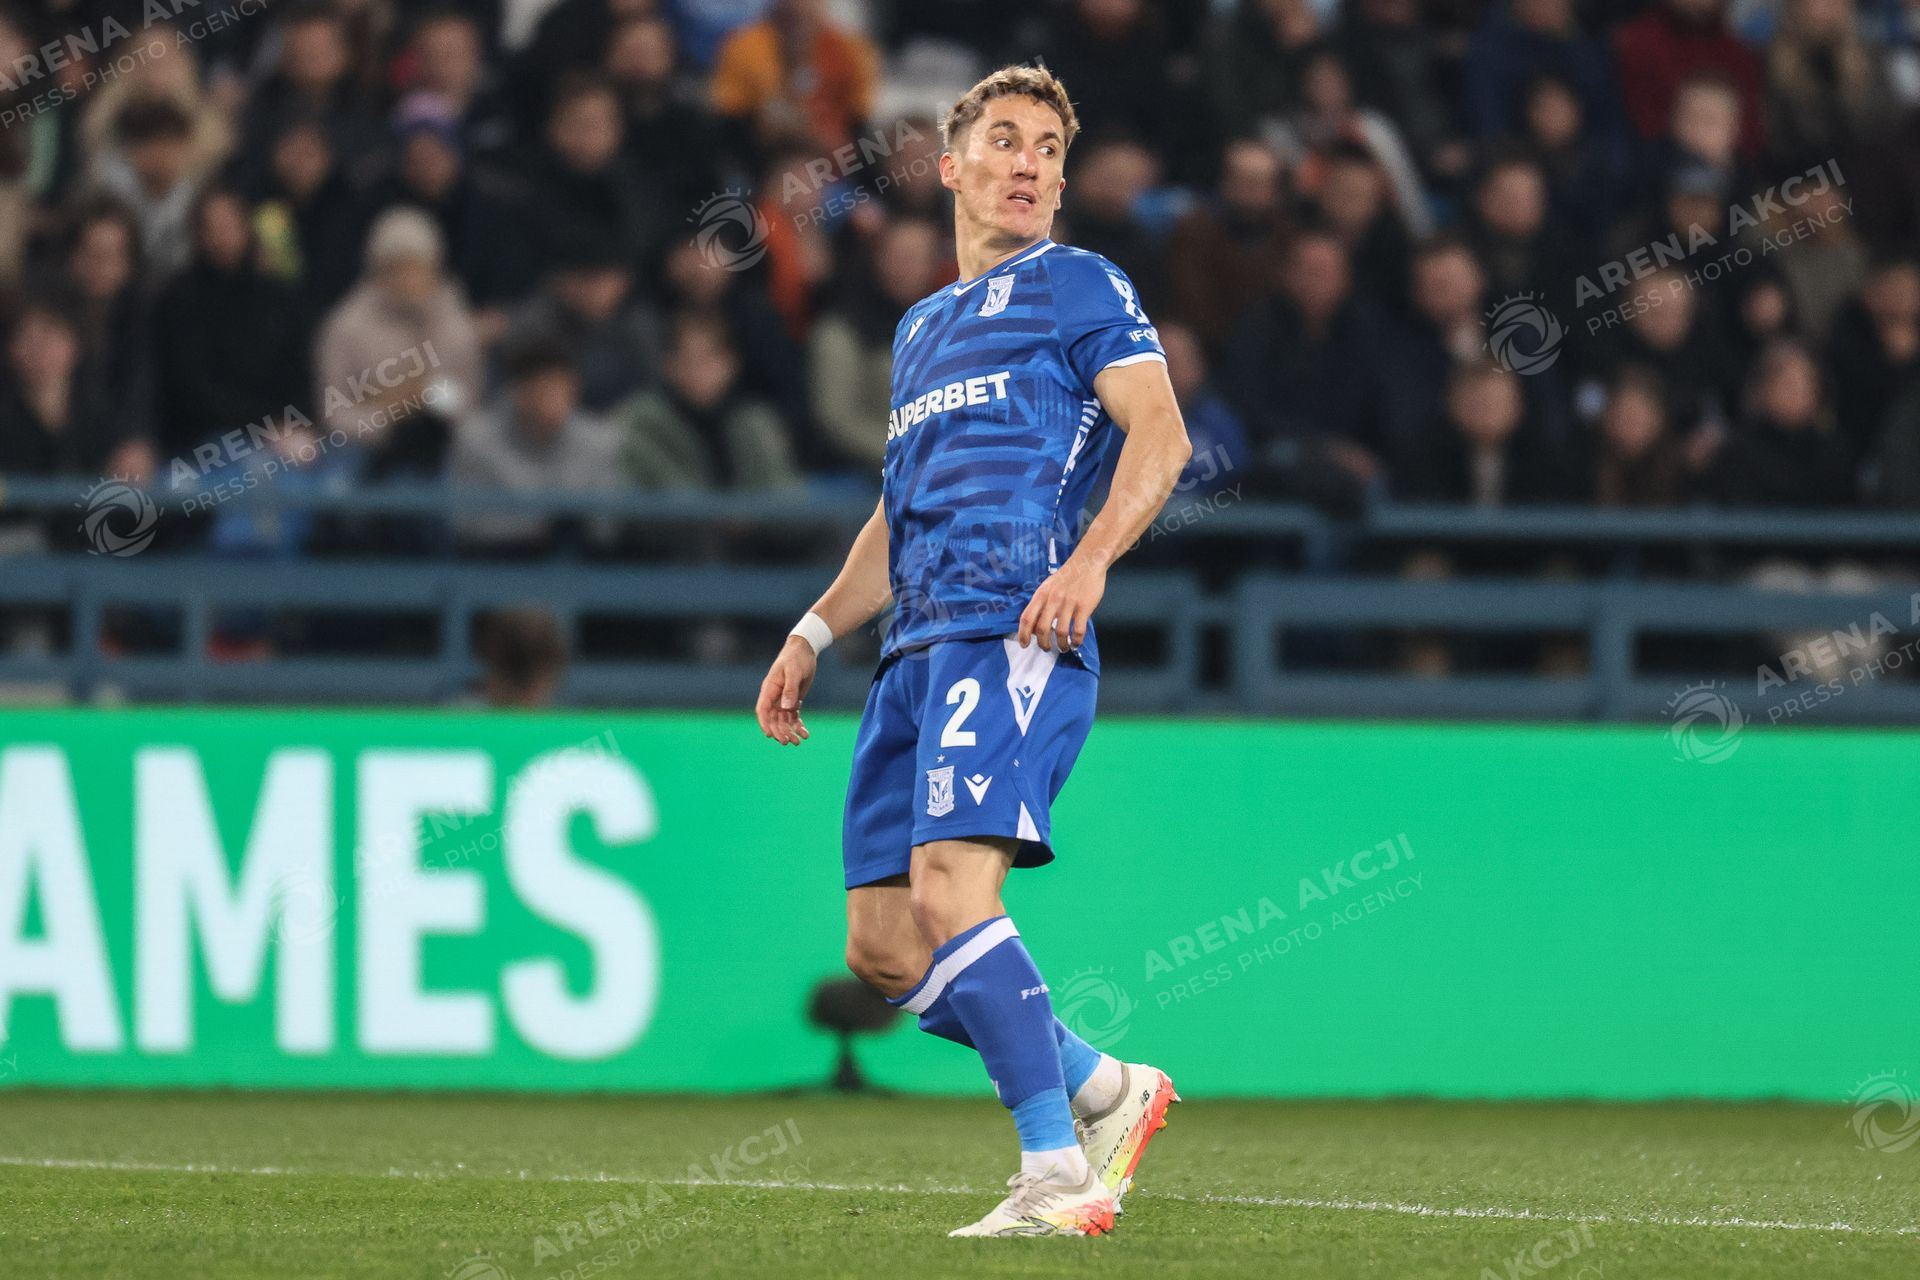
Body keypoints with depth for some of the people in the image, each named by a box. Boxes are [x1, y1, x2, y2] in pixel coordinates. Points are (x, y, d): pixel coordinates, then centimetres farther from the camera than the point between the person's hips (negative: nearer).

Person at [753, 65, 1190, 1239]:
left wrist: (1090, 560, -23)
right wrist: (814, 635, 26)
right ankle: (1107, 1092, 13)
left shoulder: (1077, 286, 6)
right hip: (918, 648, 8)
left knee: (950, 889, -24)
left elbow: (1160, 432, -8)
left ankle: (1058, 1173, -22)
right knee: (881, 943, 1)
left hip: (1010, 628, -8)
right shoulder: (923, 326, 28)